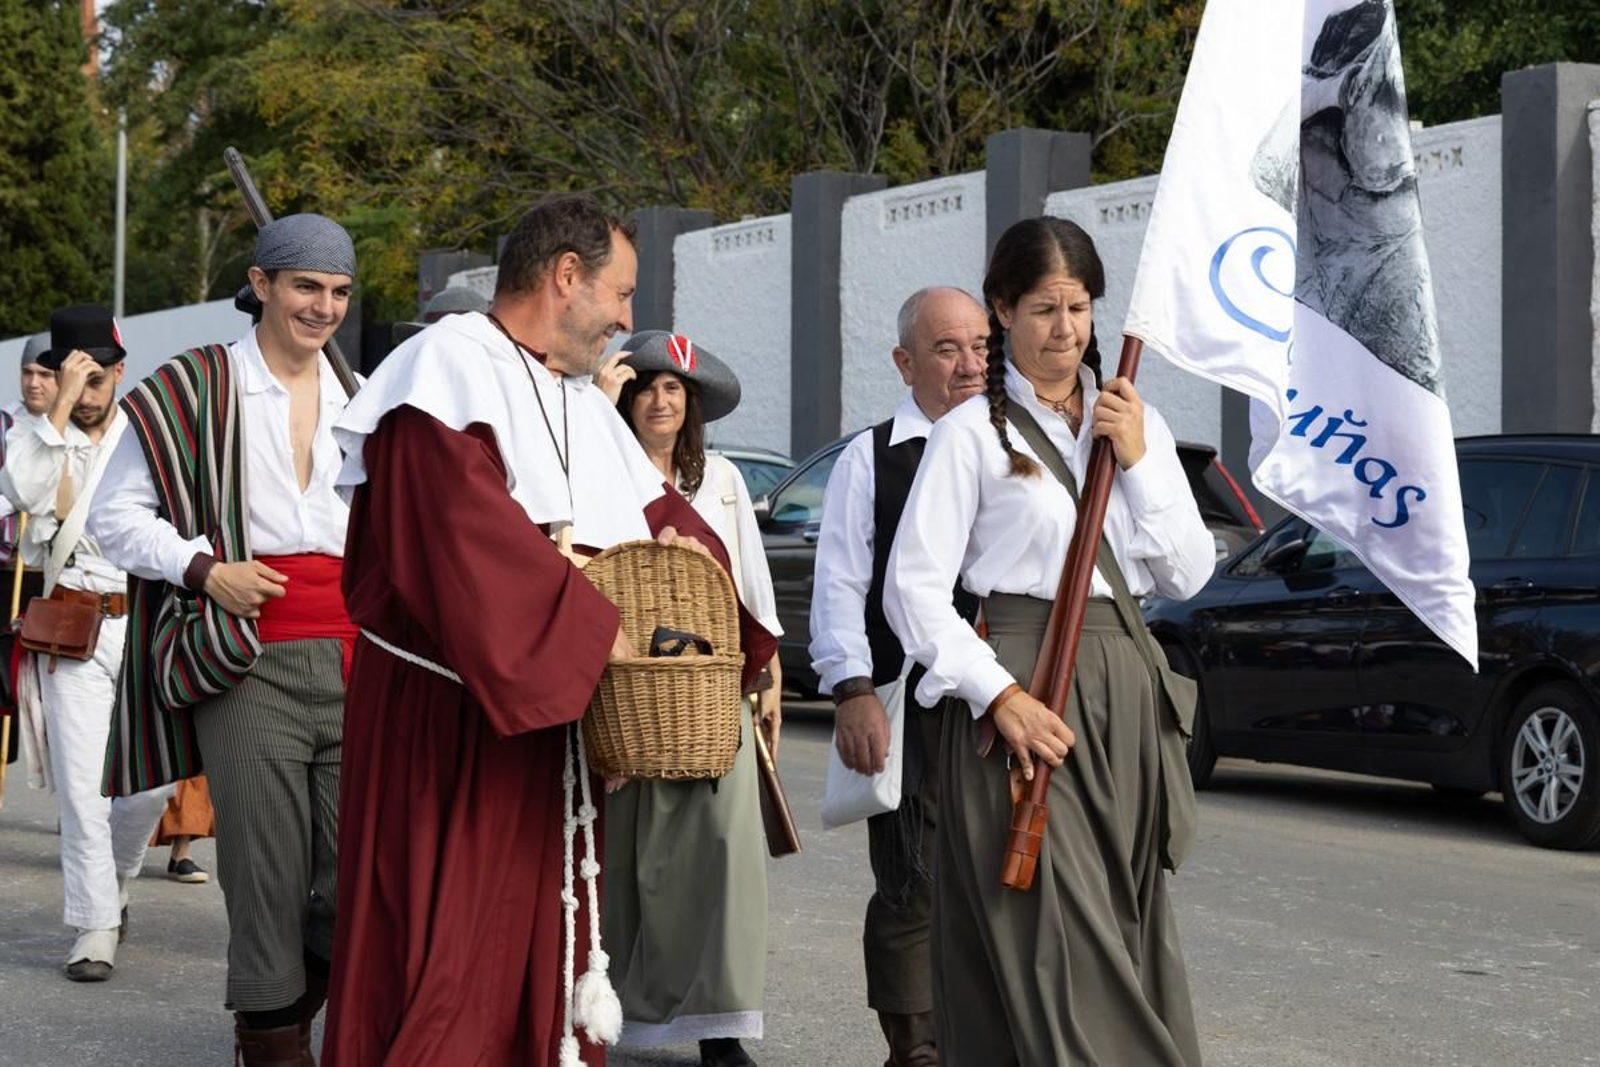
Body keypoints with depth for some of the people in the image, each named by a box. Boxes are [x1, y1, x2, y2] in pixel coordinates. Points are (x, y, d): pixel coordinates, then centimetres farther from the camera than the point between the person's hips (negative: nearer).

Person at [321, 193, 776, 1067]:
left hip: (553, 716, 8)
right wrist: (593, 628, -23)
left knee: (544, 932, 10)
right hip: (443, 716, -8)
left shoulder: (584, 402, 16)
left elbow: (655, 505, 23)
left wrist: (679, 543, -1)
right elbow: (468, 527, -24)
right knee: (442, 956, -7)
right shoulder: (451, 366, -11)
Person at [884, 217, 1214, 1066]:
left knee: (1127, 934, 7)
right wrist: (999, 694, -16)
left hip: (1125, 695, 5)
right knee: (1057, 941, -10)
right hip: (1022, 690, -5)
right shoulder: (973, 431, -2)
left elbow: (1188, 575, 7)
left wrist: (1138, 460, -3)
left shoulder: (1137, 423, 13)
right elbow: (914, 589, -7)